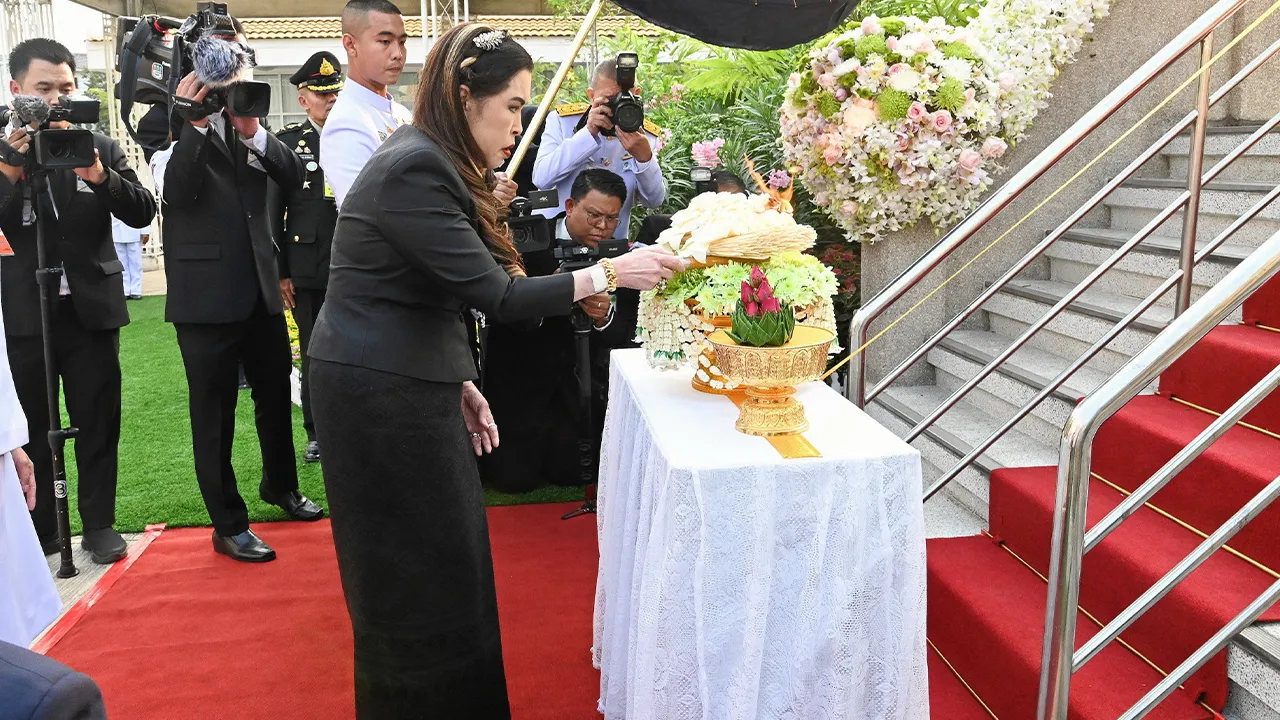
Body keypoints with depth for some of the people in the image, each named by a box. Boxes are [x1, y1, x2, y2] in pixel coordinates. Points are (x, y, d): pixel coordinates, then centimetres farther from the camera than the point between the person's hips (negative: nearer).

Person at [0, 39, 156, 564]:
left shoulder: (100, 148, 2)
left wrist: (100, 176, -21)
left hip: (91, 309, 1)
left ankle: (99, 524, 20)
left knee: (98, 424, 8)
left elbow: (143, 213, -5)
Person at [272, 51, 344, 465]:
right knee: (314, 354, 8)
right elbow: (273, 211, 5)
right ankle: (318, 434, 21)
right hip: (309, 271, 0)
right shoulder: (286, 143, 5)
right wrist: (279, 271, 0)